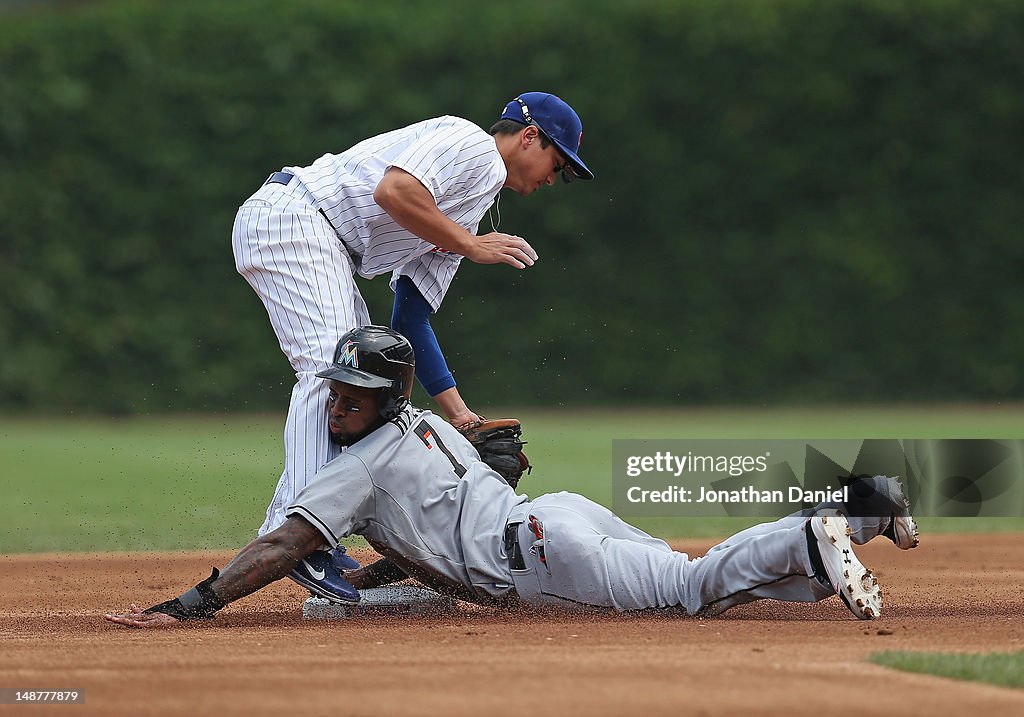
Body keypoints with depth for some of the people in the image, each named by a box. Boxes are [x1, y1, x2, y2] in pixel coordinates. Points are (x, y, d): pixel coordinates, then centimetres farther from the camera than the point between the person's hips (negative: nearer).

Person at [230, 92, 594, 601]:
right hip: (291, 217, -11)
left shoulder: (455, 216, 24)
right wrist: (468, 244, -11)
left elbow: (409, 318, 22)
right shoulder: (471, 146, -4)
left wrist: (457, 411, 16)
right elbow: (393, 191, -22)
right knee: (332, 366, -21)